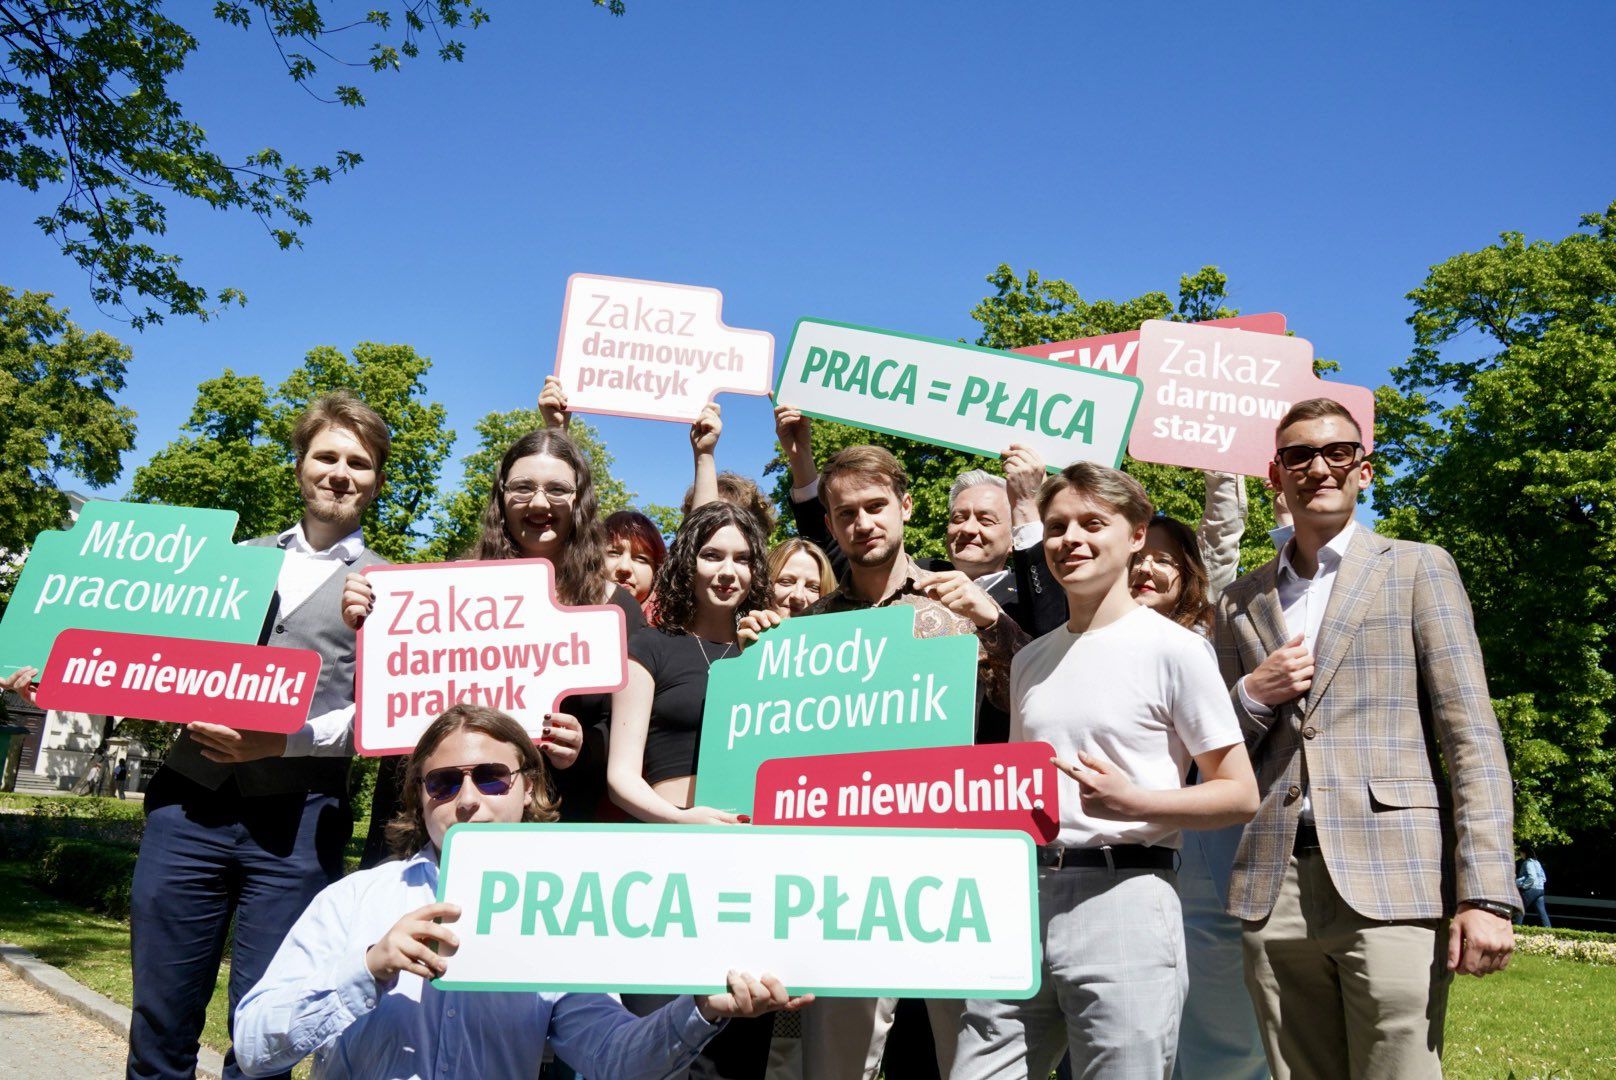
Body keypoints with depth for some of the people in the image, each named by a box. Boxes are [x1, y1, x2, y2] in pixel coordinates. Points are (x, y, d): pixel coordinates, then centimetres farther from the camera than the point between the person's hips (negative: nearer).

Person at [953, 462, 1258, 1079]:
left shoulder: (1174, 648, -3)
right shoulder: (1030, 661, 15)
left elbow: (1241, 795, -4)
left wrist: (1130, 802, -18)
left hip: (1121, 896, -5)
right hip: (1022, 893, 6)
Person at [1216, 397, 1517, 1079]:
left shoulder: (1417, 569, 8)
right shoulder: (1241, 602, 18)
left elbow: (1473, 740, 0)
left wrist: (1486, 895, -11)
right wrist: (1253, 693, -1)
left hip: (1390, 888, -3)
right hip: (1275, 894, 3)